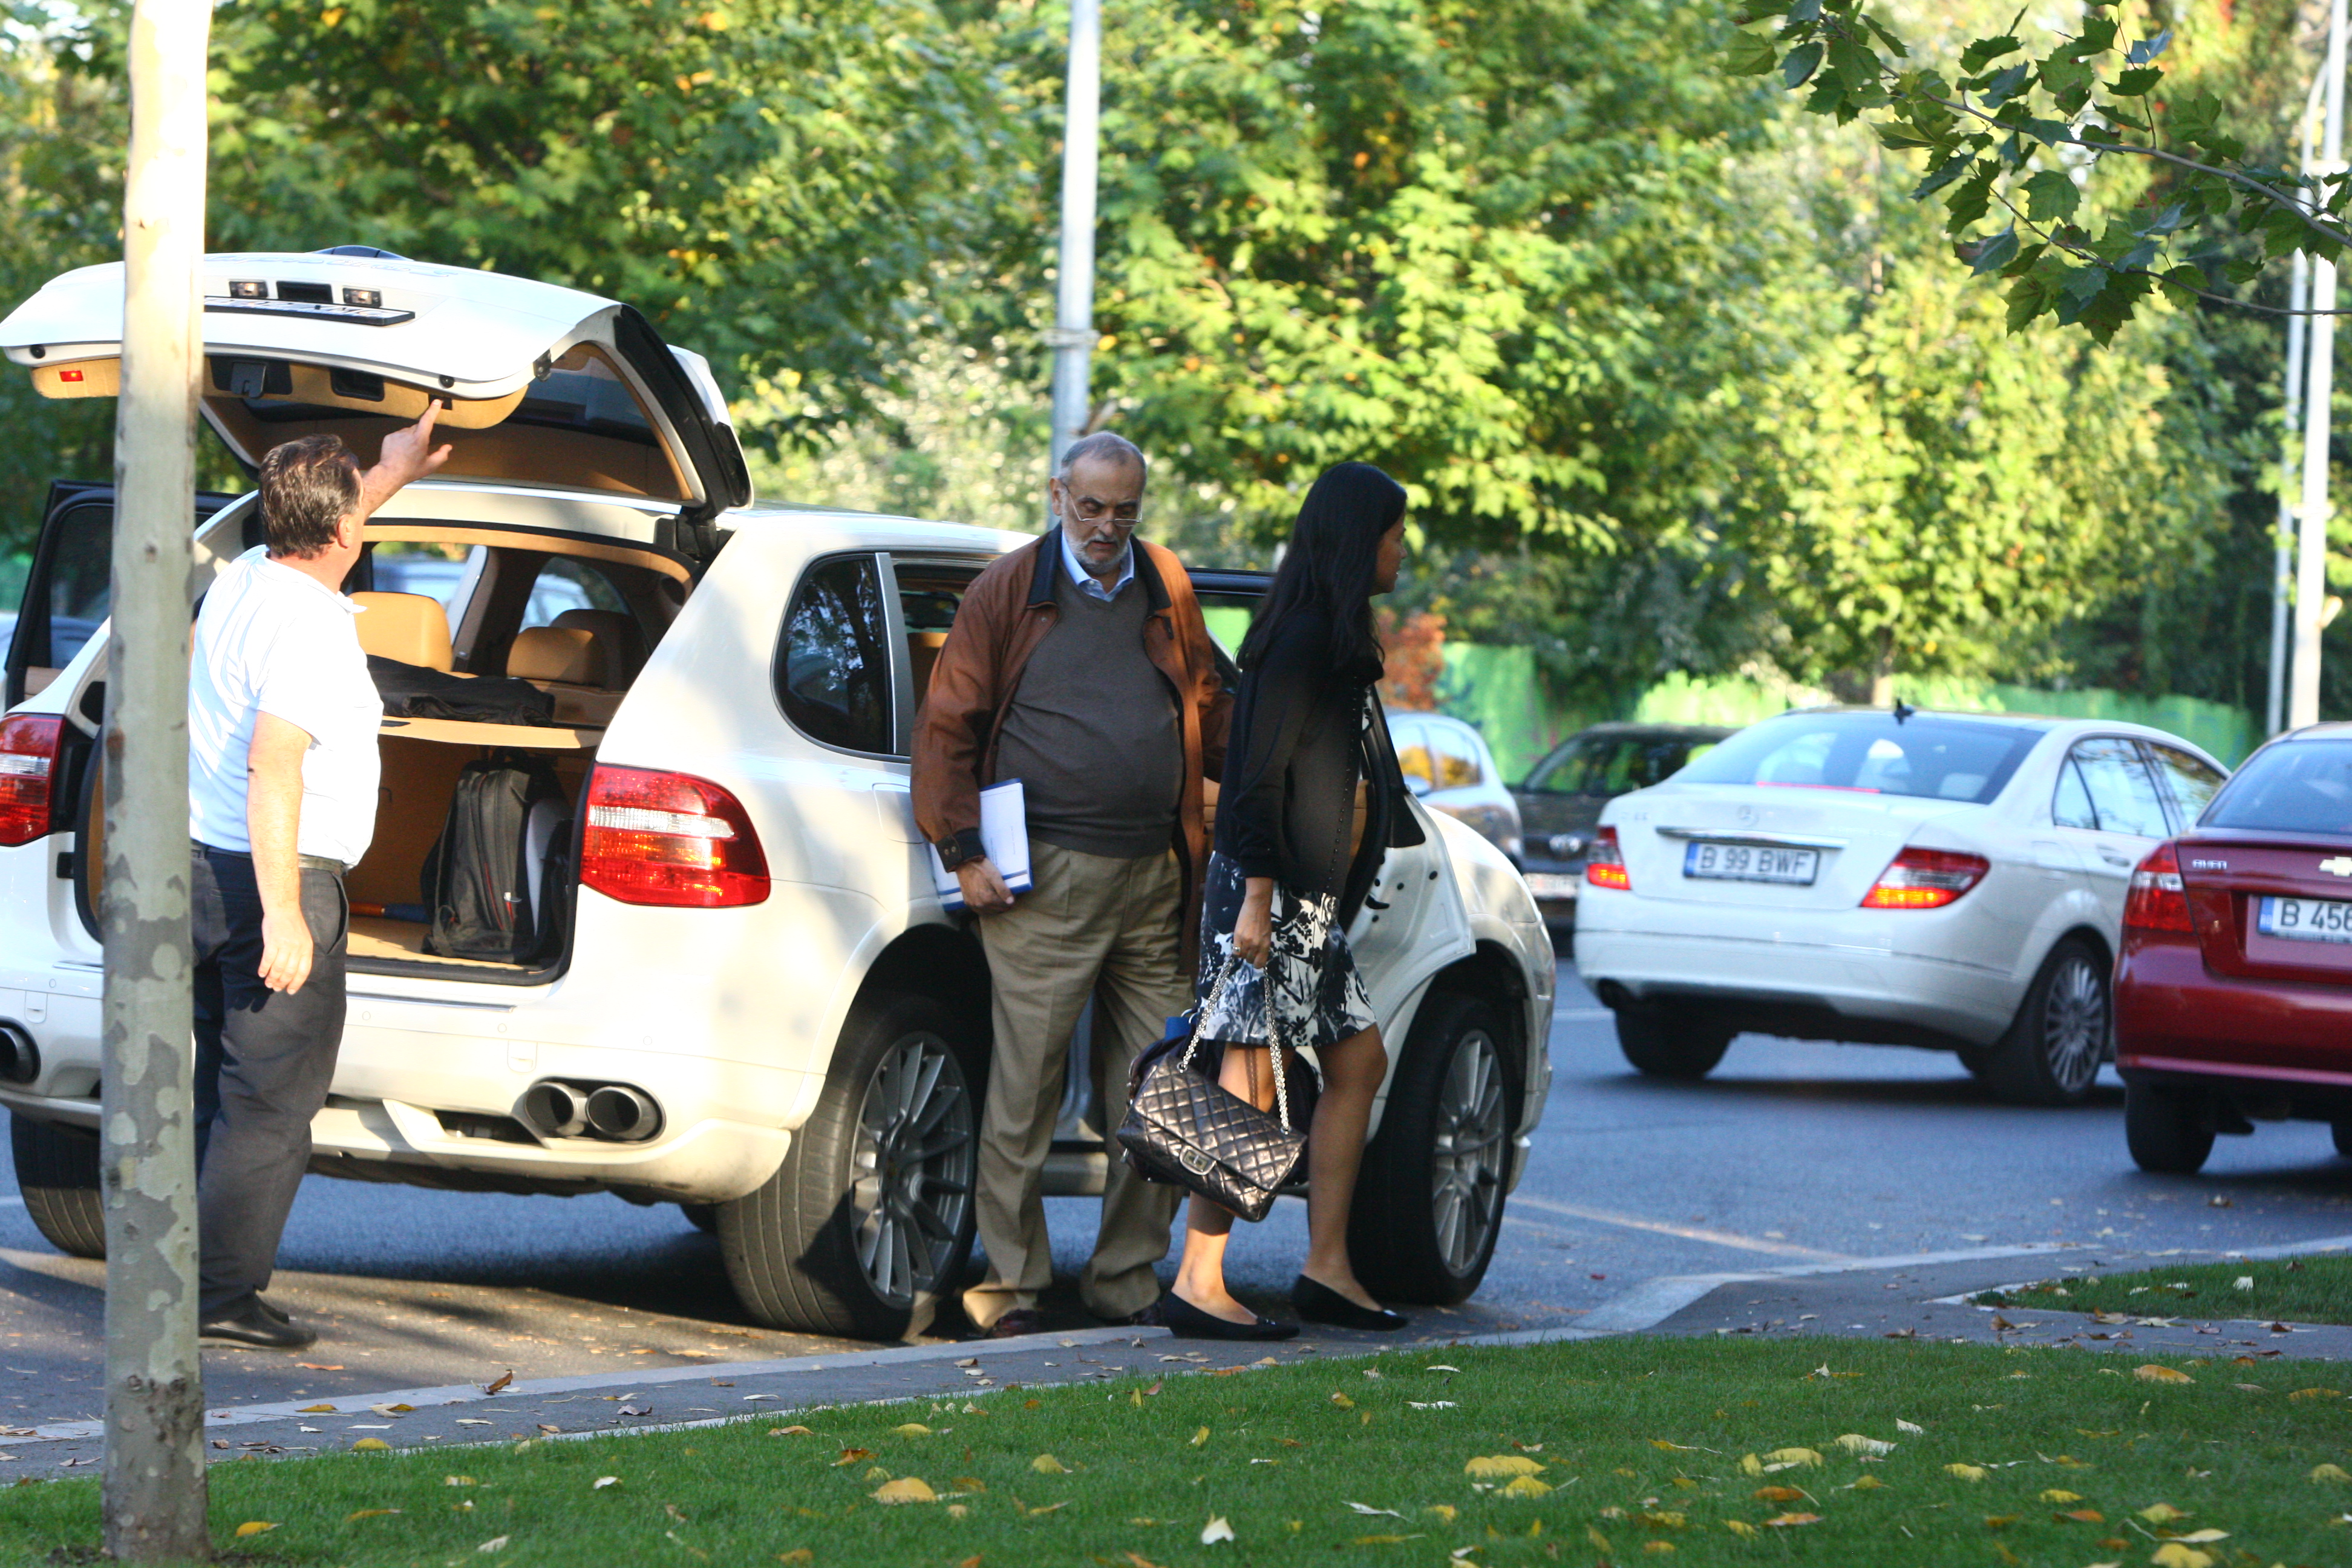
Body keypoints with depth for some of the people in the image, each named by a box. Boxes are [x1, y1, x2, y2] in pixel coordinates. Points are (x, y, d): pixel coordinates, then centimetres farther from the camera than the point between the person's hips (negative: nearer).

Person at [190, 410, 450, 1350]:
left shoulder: (240, 582, 9)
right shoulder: (309, 628, -18)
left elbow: (317, 536, 35)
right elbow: (272, 769, -27)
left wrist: (392, 475, 48)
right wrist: (283, 915, -28)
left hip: (201, 869, 9)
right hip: (276, 882, -9)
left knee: (223, 1095, 13)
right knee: (272, 1105, -5)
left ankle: (198, 1284, 14)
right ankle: (221, 1298, -6)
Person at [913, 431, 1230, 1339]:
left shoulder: (1168, 592, 15)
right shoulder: (1009, 592, 3)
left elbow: (1210, 712, 27)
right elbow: (947, 726, 2)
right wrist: (962, 849, -4)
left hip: (1156, 880, 4)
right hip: (1048, 882, -4)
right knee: (1024, 1086, -4)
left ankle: (1129, 1280, 14)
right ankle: (1010, 1281, 4)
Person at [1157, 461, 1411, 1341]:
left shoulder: (1329, 639, 17)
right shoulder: (1304, 641, -15)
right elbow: (1259, 778, -19)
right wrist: (1256, 901, -22)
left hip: (1306, 896, 10)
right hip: (1268, 890, -10)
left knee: (1357, 1061, 11)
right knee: (1253, 1084, -9)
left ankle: (1325, 1270, 13)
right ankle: (1198, 1285, -7)